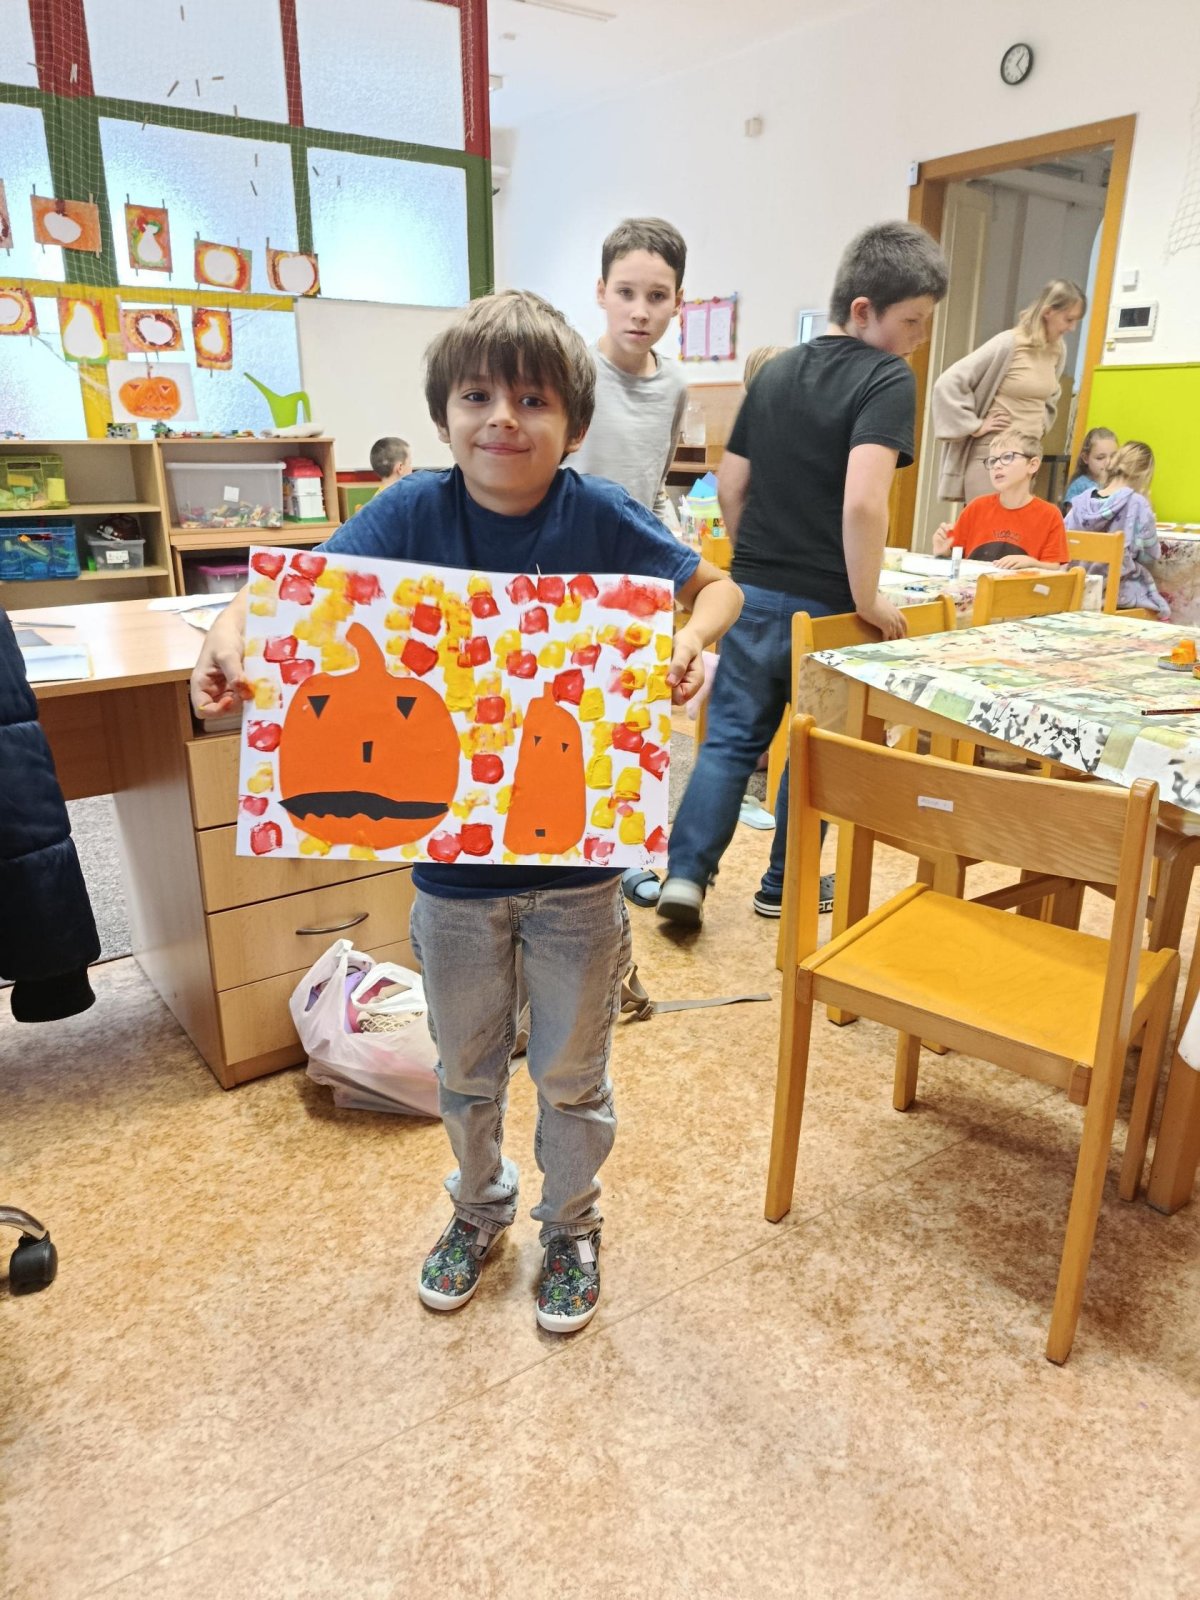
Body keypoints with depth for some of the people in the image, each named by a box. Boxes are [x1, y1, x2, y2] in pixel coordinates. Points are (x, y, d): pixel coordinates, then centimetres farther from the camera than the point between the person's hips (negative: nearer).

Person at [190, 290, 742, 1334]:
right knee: (466, 1070, 23)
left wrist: (691, 637, -21)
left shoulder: (599, 517, -10)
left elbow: (718, 586, 1)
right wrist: (233, 633, -32)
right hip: (451, 860, 2)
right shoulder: (415, 513, -8)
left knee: (571, 1074, 18)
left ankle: (572, 1225, 47)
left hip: (579, 864, -1)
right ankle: (480, 1209, 52)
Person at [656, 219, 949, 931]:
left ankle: (687, 873, 3)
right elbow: (863, 503, -27)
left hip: (752, 595, 5)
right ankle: (785, 886, 27)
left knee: (732, 738, 13)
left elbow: (730, 485, 12)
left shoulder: (774, 371, 8)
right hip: (824, 605, -5)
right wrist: (867, 598, -15)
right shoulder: (887, 379, -13)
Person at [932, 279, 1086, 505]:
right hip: (992, 453, -7)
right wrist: (975, 426, -14)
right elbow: (947, 384, -16)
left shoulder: (1058, 351, 8)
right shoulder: (1008, 344, -13)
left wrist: (1041, 427, 14)